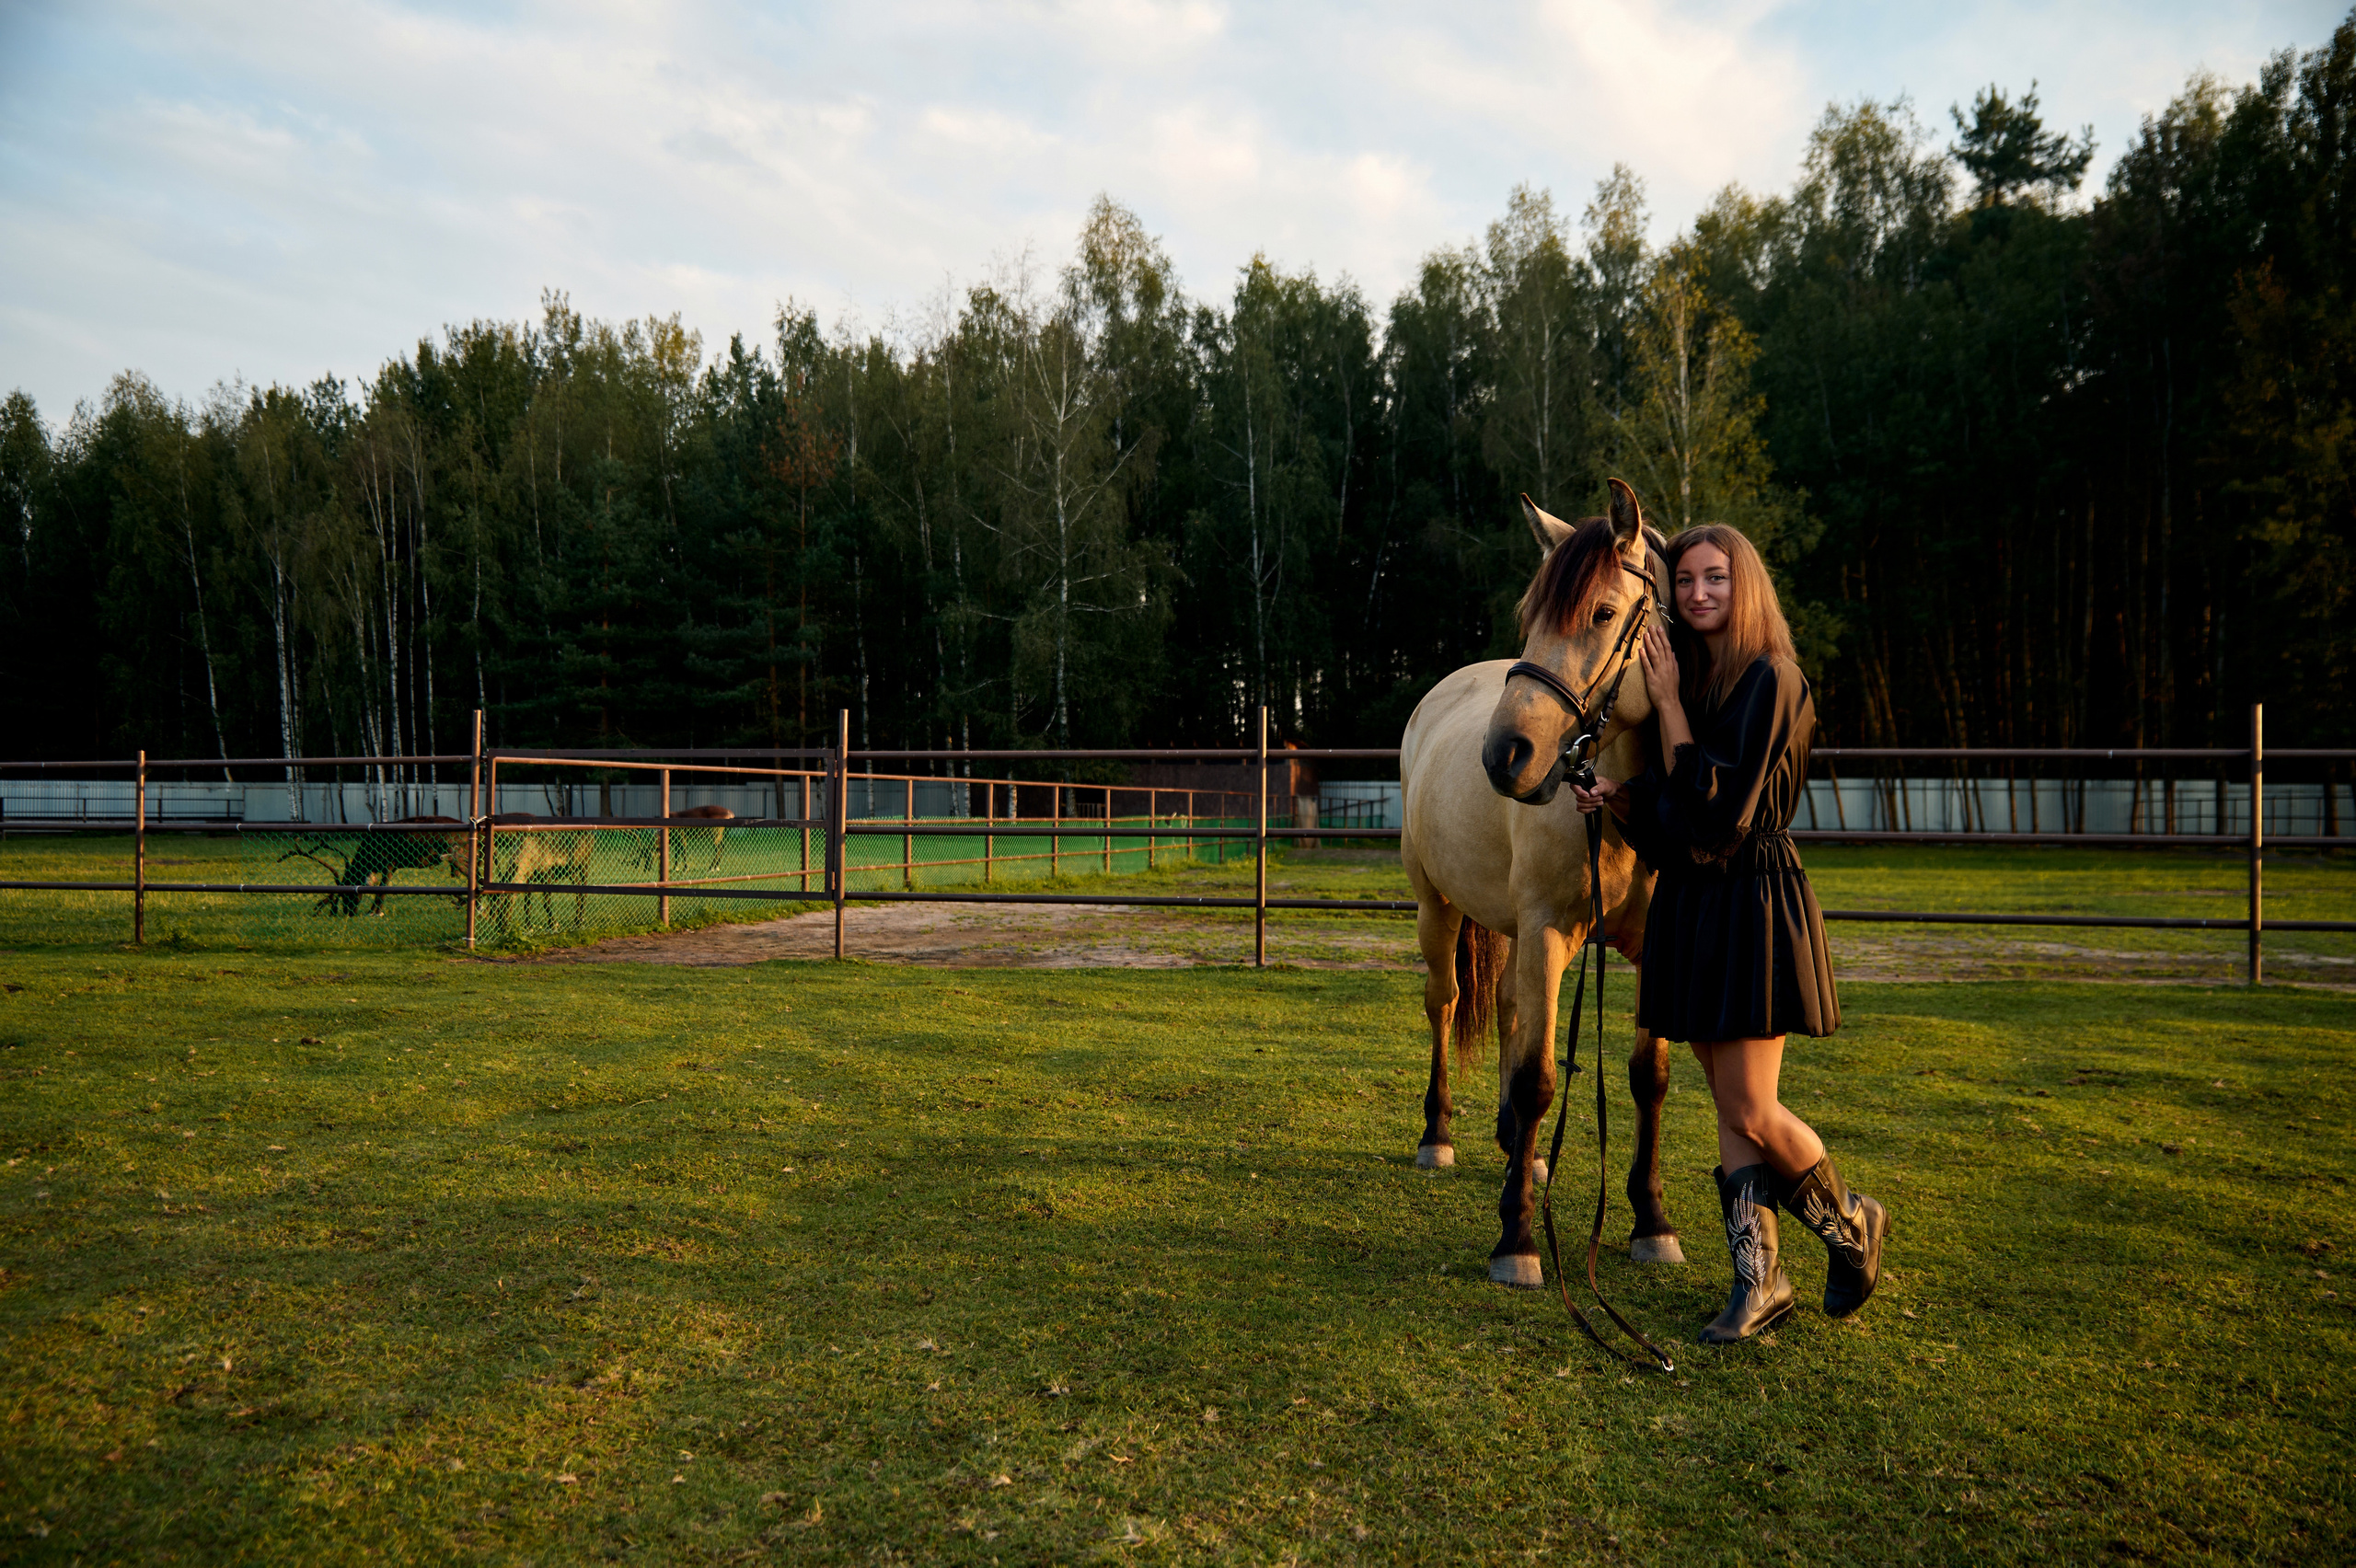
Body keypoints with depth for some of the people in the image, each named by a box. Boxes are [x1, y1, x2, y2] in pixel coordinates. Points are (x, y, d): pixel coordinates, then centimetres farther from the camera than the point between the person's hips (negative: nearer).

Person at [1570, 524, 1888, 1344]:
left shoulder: (1771, 681, -11)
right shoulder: (1689, 680, 14)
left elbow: (1710, 799, -18)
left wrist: (1669, 703, -12)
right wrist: (1618, 799, -5)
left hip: (1754, 902, -8)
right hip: (1689, 902, 8)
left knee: (1751, 1113, -4)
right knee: (1730, 1111, 9)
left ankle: (1851, 1223, 23)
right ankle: (1758, 1277, 16)